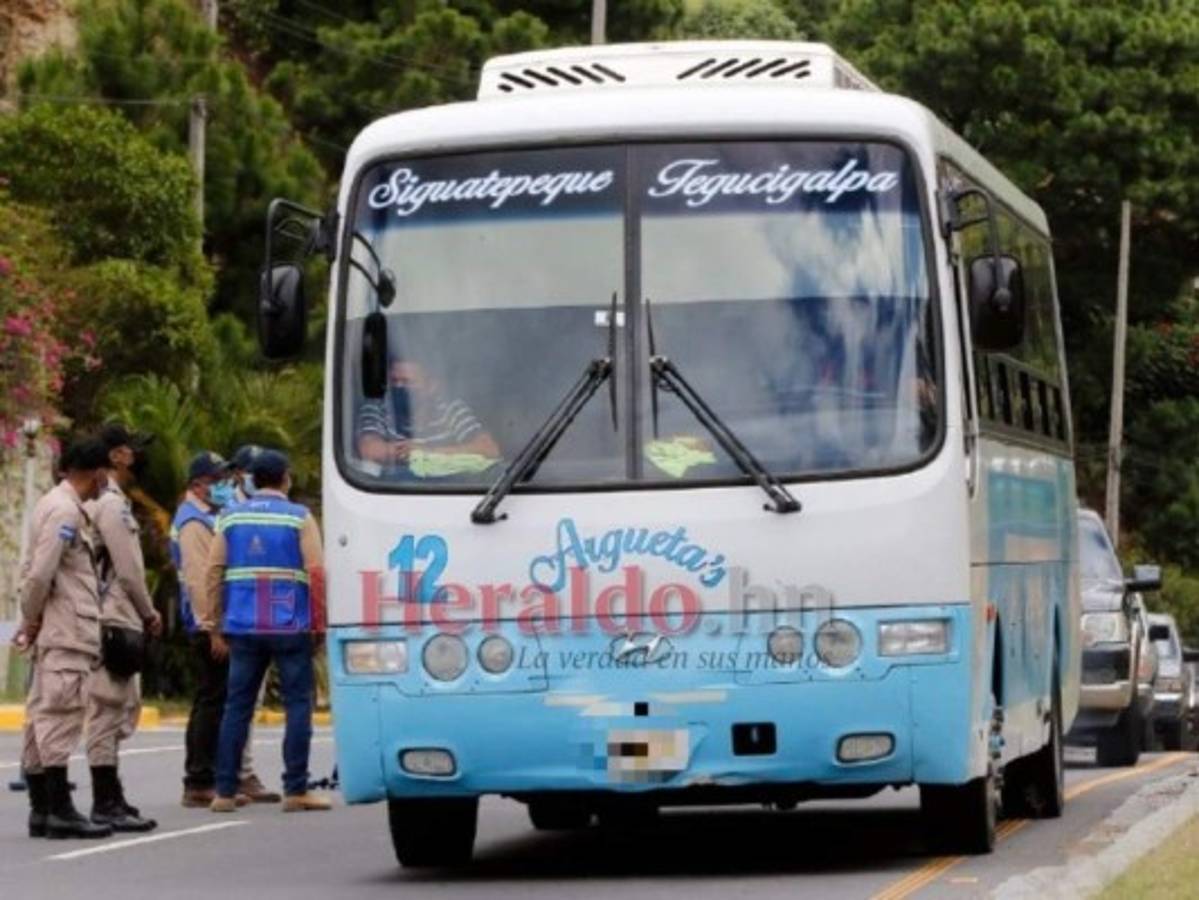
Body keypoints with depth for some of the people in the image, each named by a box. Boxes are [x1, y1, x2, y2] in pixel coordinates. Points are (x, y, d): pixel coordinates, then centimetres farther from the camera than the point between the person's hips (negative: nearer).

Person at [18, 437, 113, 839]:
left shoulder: (55, 506, 16)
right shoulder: (65, 511, -14)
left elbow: (36, 572, 17)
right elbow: (40, 573, -20)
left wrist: (31, 619, 12)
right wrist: (33, 619, -8)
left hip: (55, 630, 10)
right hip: (67, 632, -10)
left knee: (44, 716, 10)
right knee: (61, 715, -8)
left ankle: (41, 809, 15)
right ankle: (59, 810, -7)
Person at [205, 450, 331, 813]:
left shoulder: (230, 517, 9)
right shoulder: (299, 517, 0)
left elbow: (214, 572, 6)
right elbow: (316, 572, -7)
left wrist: (214, 623, 10)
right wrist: (320, 621, 0)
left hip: (242, 627, 3)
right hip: (290, 625, -3)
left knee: (237, 706, 7)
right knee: (298, 704, 2)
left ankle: (224, 792, 5)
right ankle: (296, 790, -2)